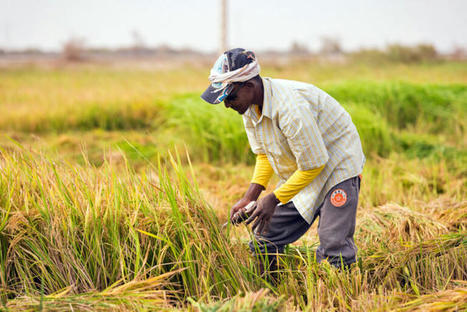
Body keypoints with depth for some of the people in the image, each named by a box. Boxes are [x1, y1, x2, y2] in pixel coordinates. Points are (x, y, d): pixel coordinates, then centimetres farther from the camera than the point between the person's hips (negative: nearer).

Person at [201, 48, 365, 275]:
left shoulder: (291, 106, -33)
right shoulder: (249, 107, -6)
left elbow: (314, 164, -26)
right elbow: (264, 154, 8)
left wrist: (275, 198, -20)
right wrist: (250, 197, -5)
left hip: (336, 166, -8)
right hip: (299, 173, 8)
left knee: (334, 251, -18)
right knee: (264, 239, 4)